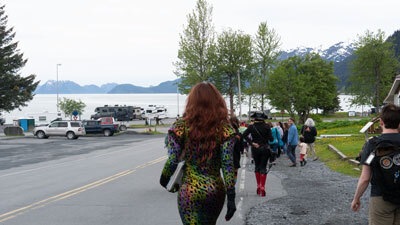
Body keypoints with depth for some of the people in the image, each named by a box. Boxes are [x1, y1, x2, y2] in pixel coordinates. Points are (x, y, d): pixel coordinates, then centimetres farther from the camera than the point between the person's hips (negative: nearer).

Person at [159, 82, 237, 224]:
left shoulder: (180, 127, -6)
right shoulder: (224, 129, -4)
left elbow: (172, 161, -7)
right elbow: (228, 166, -8)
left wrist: (164, 179, 13)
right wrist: (231, 198, -7)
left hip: (189, 191, -2)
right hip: (216, 190, 3)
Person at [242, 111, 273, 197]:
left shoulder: (252, 126, -4)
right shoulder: (266, 126, -6)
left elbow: (244, 135, -16)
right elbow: (271, 139, -9)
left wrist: (251, 143, -12)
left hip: (255, 149, 1)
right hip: (265, 149, -1)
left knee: (257, 167, 15)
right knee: (263, 168, 2)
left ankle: (258, 186, 13)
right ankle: (262, 187, -5)